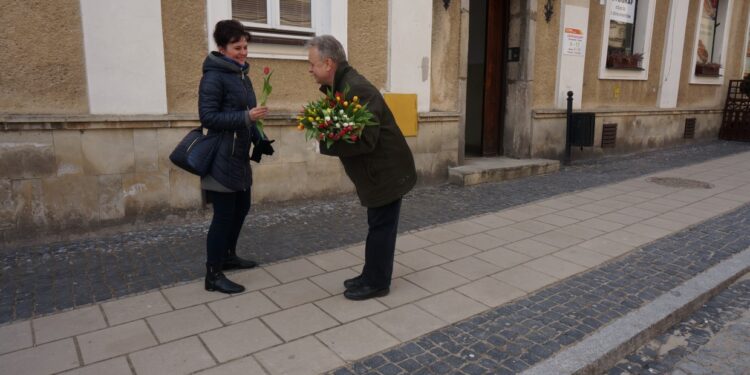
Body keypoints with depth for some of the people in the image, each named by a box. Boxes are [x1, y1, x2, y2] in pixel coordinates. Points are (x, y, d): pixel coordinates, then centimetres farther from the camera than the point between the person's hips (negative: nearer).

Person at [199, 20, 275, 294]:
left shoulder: (242, 75, 15)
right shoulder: (214, 77, -12)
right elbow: (208, 117, -18)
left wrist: (259, 142, 7)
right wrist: (246, 117, -24)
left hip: (240, 157, 9)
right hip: (222, 159, -9)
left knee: (241, 208, 17)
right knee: (224, 215, -4)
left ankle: (228, 256, 36)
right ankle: (213, 275, 8)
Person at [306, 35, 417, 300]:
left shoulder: (357, 89, -26)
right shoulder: (340, 85, 6)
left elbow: (365, 140, -31)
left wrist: (325, 143, -23)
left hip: (386, 171, -10)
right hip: (378, 171, 10)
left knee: (381, 227, 3)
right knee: (378, 226, 19)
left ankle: (377, 283, 18)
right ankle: (371, 276, 33)